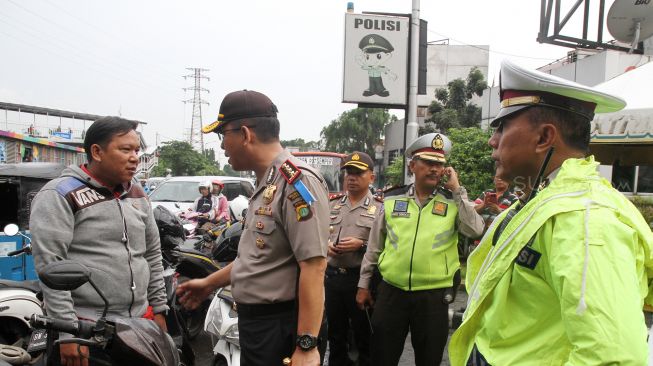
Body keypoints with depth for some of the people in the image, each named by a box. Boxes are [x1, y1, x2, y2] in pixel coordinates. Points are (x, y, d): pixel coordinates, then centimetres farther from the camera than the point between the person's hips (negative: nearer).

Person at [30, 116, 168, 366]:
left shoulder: (137, 195, 10)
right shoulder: (60, 195, -9)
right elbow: (49, 265, -14)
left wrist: (158, 308, 12)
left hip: (140, 322, 6)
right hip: (86, 328, -6)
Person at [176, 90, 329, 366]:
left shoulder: (296, 181, -20)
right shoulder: (265, 184, 11)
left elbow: (313, 266, -25)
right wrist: (210, 283, 25)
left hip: (281, 328, -9)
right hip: (253, 321, 9)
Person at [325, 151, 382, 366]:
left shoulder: (380, 208, -3)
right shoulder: (332, 204, 12)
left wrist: (362, 245, -21)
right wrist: (325, 244, -5)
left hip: (361, 278, -4)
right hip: (332, 276, 5)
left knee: (364, 334, 7)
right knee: (335, 333, 18)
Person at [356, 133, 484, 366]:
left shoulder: (453, 201, 0)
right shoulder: (392, 199, 2)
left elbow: (476, 231, -17)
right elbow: (374, 247, 8)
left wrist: (457, 190, -14)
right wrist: (364, 285, 11)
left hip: (433, 295, 0)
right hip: (391, 291, 1)